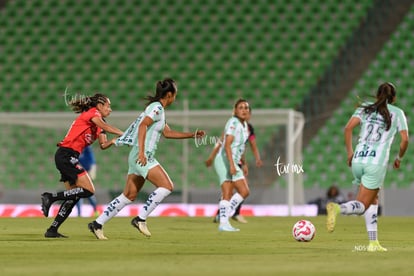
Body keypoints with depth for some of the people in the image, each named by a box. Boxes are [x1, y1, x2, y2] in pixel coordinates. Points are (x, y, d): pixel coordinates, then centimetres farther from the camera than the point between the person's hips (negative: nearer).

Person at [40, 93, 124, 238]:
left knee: (73, 196, 9)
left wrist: (114, 140, -7)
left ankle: (52, 230, 9)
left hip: (67, 158, 10)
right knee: (88, 190, -14)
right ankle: (51, 197, -13)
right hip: (67, 154, -10)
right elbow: (105, 127, -23)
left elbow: (103, 145, 11)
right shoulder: (92, 113, -5)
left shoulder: (97, 125, 22)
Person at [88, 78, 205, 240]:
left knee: (129, 196, 9)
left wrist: (192, 135, 30)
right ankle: (140, 219, -13)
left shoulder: (158, 108, 21)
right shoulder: (157, 108, -10)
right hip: (143, 156, -10)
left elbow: (167, 133, 30)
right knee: (167, 186, -14)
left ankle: (97, 224, 10)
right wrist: (141, 151, -30)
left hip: (140, 157, 10)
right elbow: (143, 125, -23)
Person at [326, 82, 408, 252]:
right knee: (362, 206, -4)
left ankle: (373, 243, 12)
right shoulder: (397, 113, 10)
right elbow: (405, 139, 2)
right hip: (377, 161, -4)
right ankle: (337, 208, -36)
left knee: (373, 200, 21)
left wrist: (349, 152, 8)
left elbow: (348, 128, 1)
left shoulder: (366, 108, 15)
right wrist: (399, 158, 19)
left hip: (358, 159, 4)